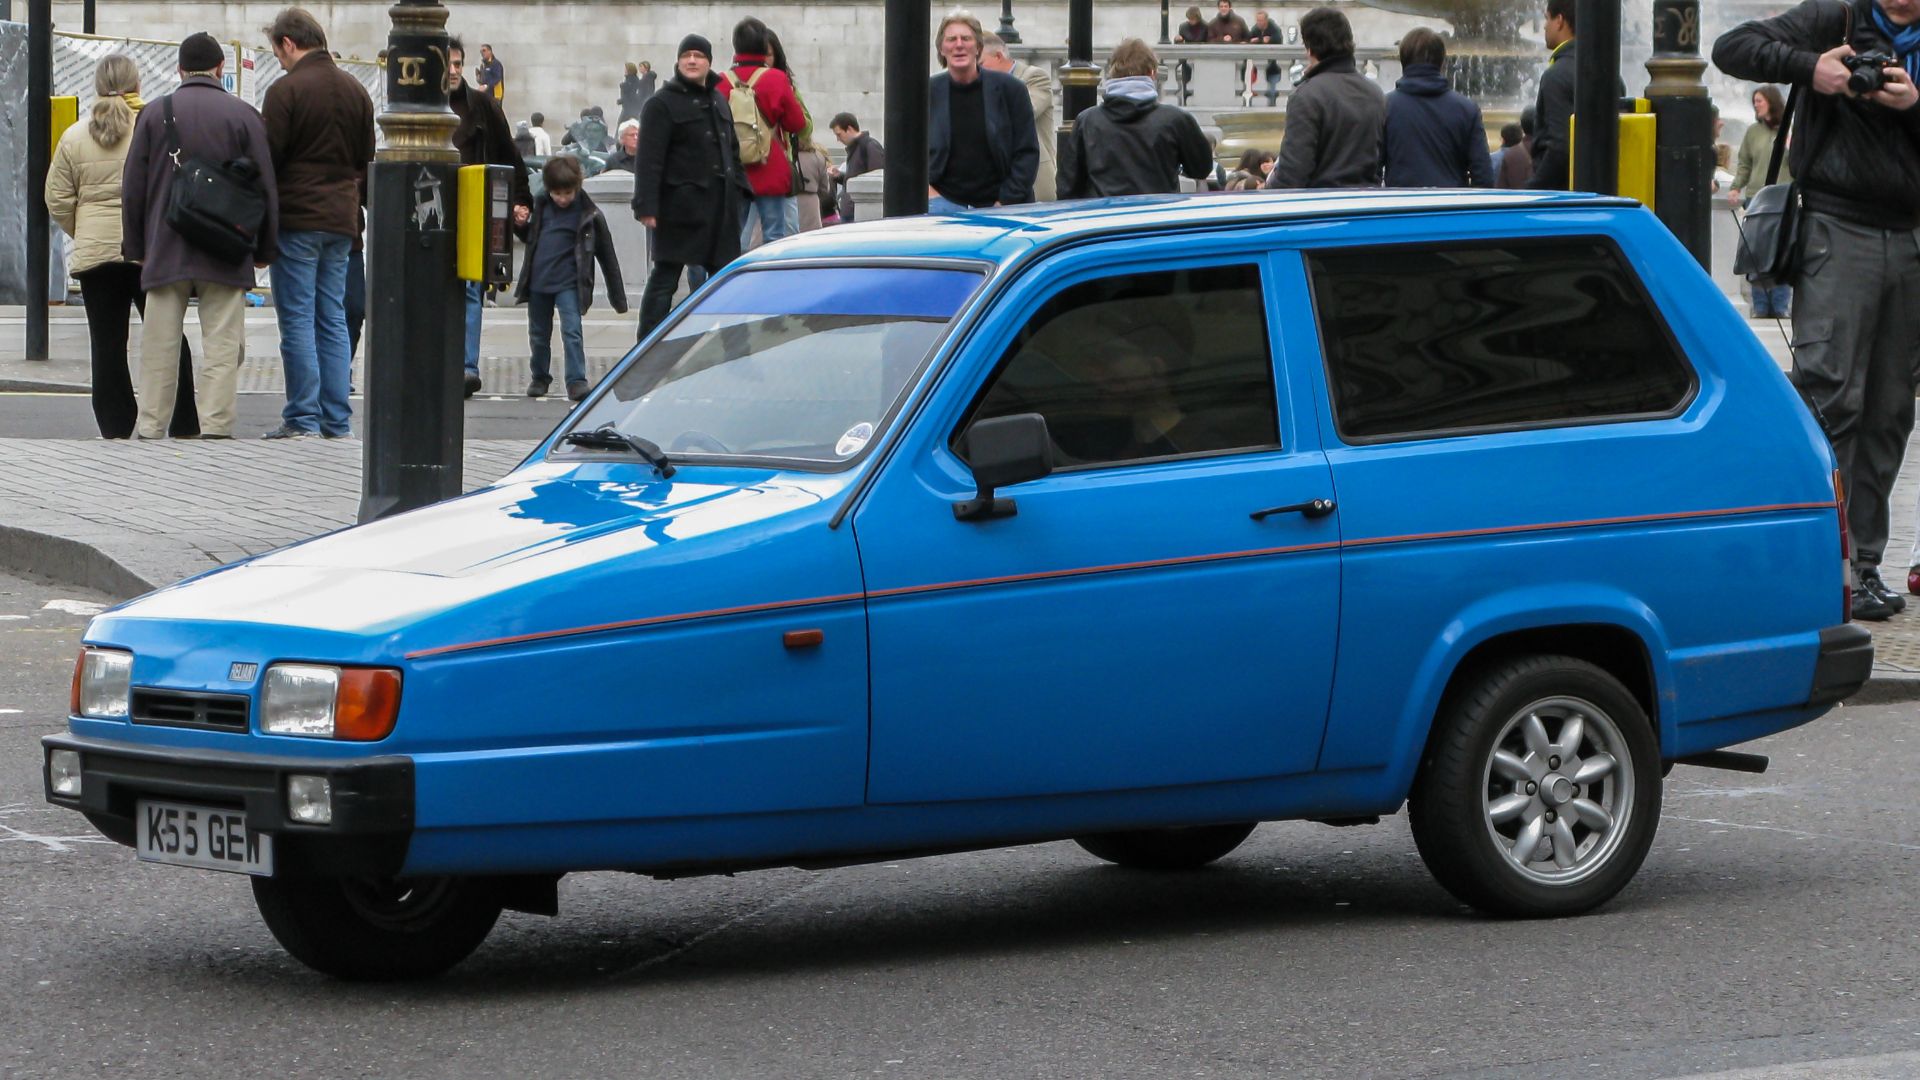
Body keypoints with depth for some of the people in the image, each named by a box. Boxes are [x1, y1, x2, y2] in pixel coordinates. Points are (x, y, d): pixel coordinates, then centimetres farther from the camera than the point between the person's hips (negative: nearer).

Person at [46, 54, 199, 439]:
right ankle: (183, 426, 8)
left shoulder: (74, 138, 2)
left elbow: (58, 200, 5)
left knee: (107, 345, 5)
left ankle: (115, 428, 4)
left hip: (94, 253, 2)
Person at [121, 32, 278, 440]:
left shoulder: (154, 115, 4)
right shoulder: (243, 116, 0)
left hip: (165, 251, 1)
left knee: (159, 345, 5)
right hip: (226, 254, -1)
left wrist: (135, 247, 13)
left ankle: (150, 426, 7)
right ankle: (215, 426, -7)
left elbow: (133, 188, 6)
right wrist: (264, 249, 9)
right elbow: (266, 188, 1)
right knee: (222, 345, -1)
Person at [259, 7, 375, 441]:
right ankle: (336, 420, 8)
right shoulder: (355, 91, 11)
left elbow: (267, 158, -11)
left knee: (297, 319, -2)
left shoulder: (286, 89, -9)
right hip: (341, 222, 6)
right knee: (333, 319, 9)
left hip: (296, 218, -6)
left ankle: (302, 417, -3)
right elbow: (367, 161, 16)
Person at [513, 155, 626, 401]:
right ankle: (539, 378, 29)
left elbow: (607, 255, -3)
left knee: (572, 331, -14)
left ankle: (576, 381, -13)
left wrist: (618, 297, -3)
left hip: (568, 283, -4)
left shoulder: (589, 214, -7)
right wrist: (521, 224, -2)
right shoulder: (541, 205, 5)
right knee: (538, 335, 13)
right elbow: (529, 237, 23)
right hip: (538, 280, 4)